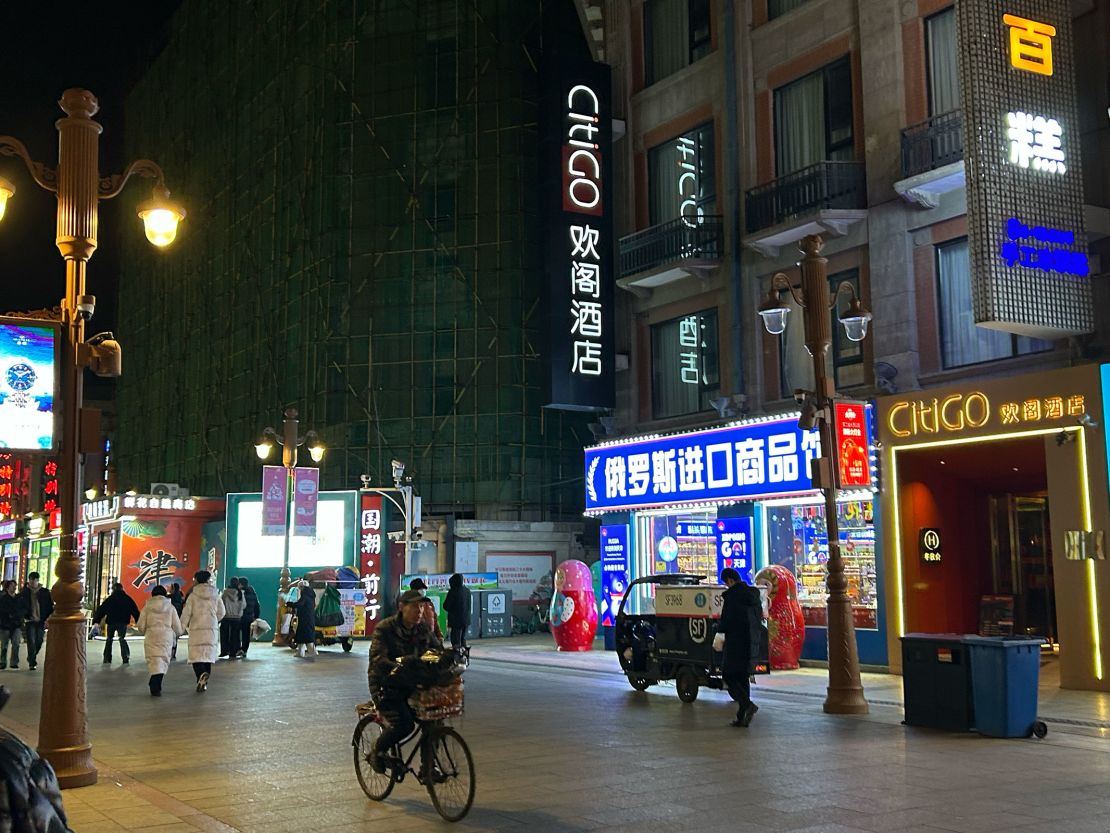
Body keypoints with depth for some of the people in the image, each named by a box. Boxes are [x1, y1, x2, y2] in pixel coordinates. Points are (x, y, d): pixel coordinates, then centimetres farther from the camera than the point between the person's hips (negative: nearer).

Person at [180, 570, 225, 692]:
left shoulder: (193, 595, -6)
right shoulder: (215, 595, 4)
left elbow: (186, 613, -7)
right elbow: (221, 613, 9)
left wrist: (181, 627, 2)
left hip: (196, 629, -3)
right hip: (212, 629, 3)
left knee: (196, 655, -2)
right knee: (208, 655, 10)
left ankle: (201, 674, -30)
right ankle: (204, 682, 12)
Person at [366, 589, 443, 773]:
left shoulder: (423, 630, 3)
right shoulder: (385, 628, -14)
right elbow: (377, 659, -26)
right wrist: (399, 668, -44)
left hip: (411, 684, 5)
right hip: (385, 685, -5)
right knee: (403, 724, -25)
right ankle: (377, 752, 5)